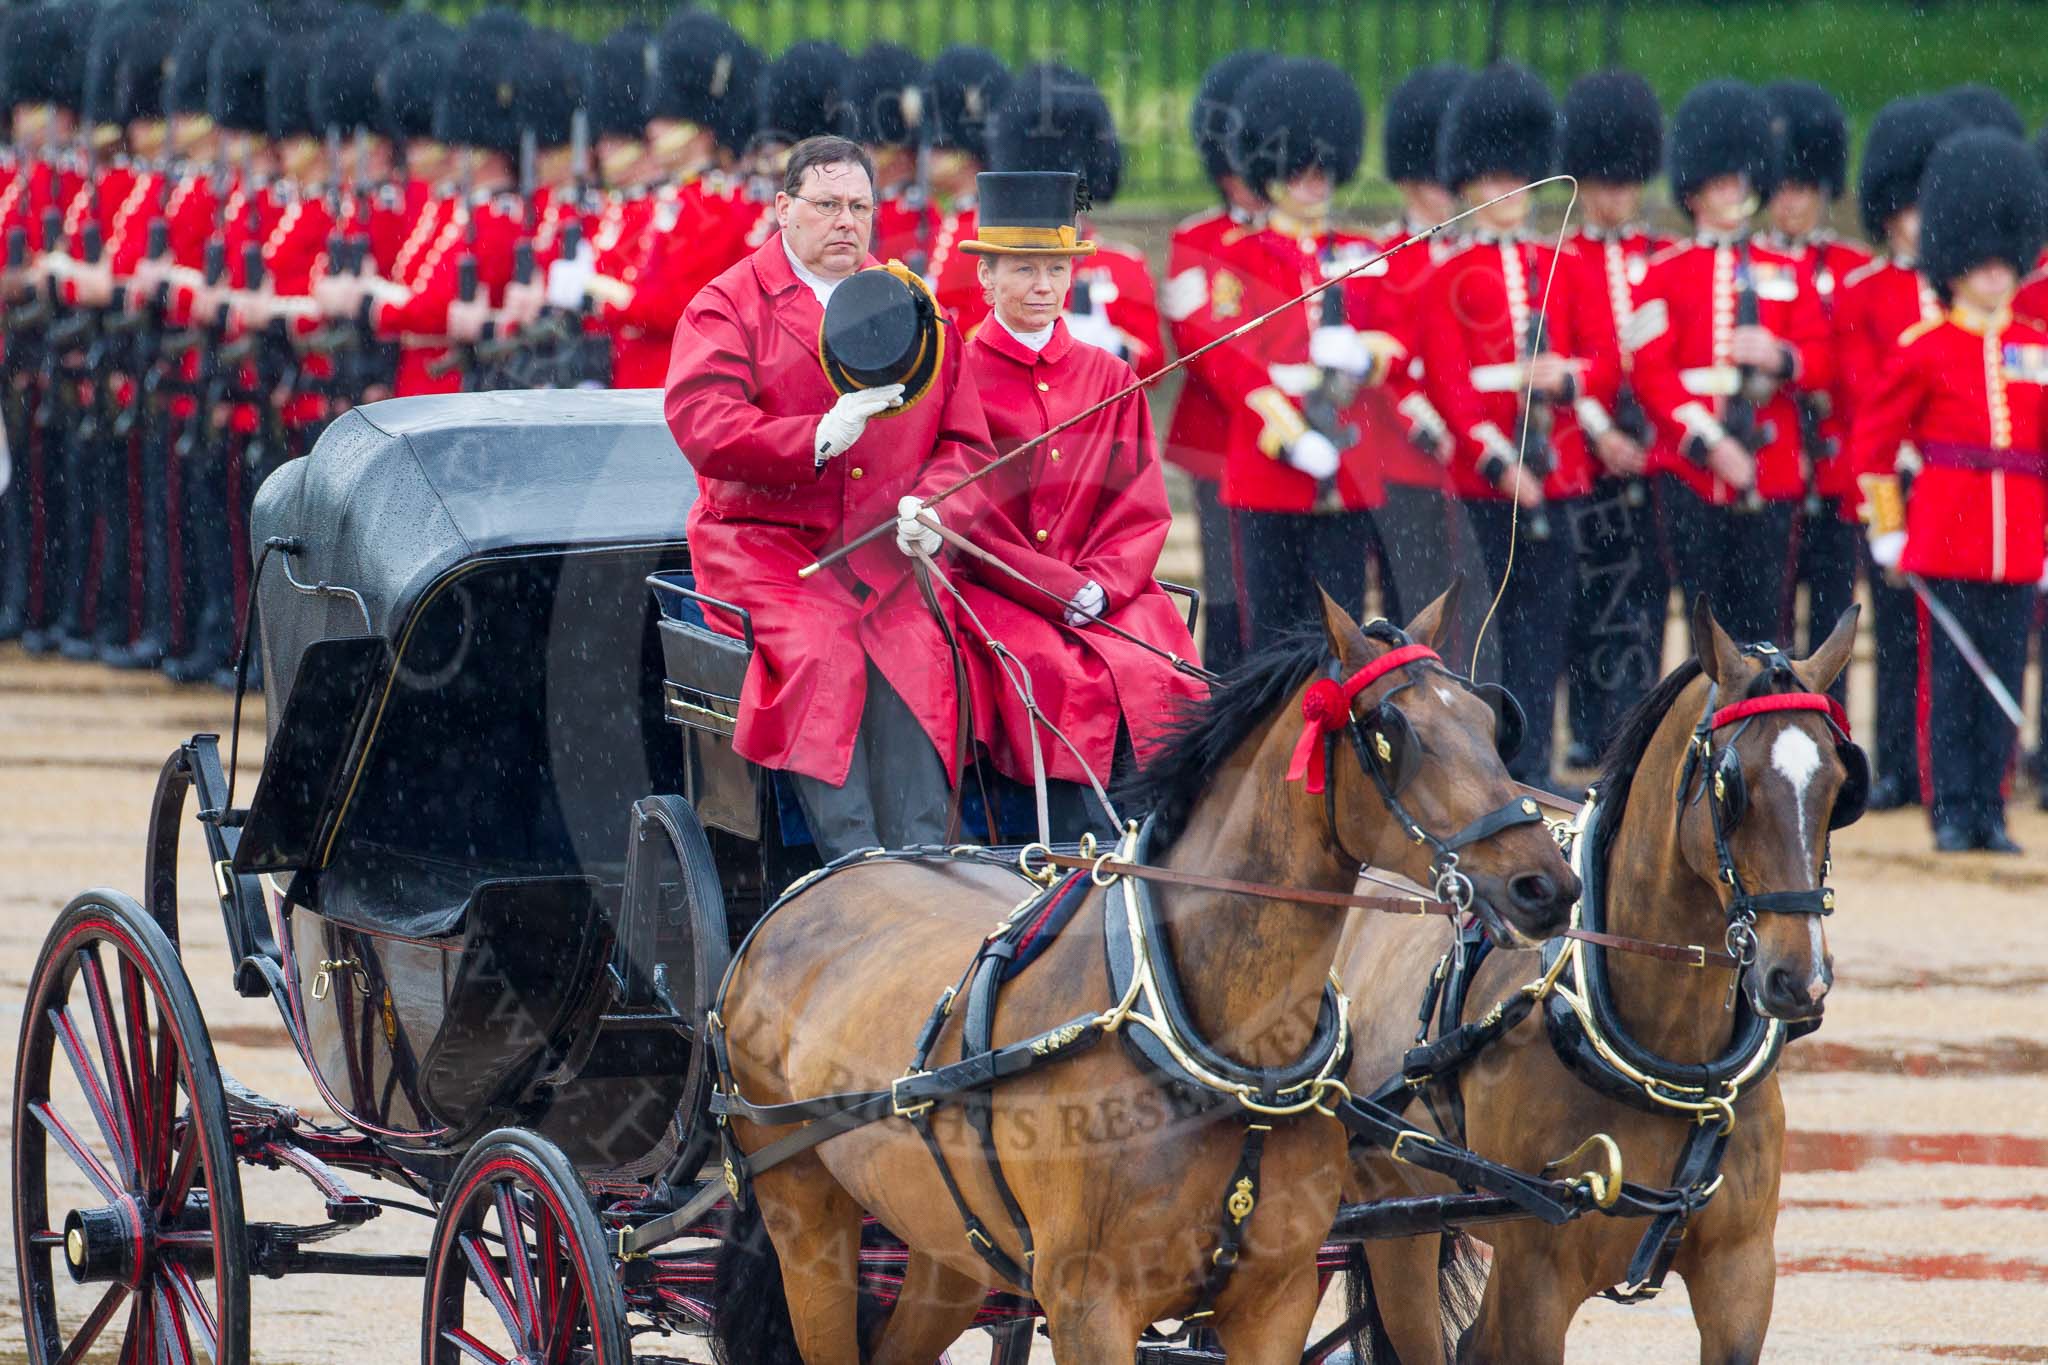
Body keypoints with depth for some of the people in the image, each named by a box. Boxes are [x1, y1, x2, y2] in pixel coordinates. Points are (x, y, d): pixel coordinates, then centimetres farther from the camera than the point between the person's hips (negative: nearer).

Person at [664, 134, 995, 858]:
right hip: (766, 545, -3)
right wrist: (818, 438, -23)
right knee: (820, 656, -30)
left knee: (917, 657, -26)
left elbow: (964, 439, 19)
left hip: (887, 550, 3)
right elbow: (700, 426, -10)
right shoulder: (726, 307, 6)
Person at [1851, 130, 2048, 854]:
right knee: (1952, 674, -2)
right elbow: (1874, 434, 4)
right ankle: (1953, 812, 2)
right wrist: (1886, 526, 2)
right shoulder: (1925, 348, 0)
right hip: (1948, 535, -3)